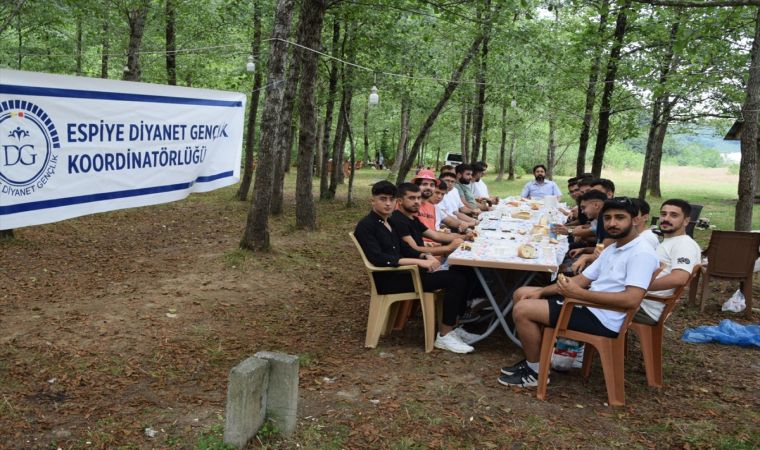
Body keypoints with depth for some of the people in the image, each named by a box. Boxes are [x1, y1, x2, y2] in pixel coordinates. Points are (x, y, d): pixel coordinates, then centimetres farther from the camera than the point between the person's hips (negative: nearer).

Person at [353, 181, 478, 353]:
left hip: (400, 272, 9)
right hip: (387, 280, -9)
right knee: (455, 279, -18)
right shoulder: (366, 226, -12)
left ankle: (455, 328, 10)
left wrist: (426, 256, -3)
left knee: (458, 276, 2)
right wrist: (418, 261, -25)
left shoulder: (389, 223, 16)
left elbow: (404, 248, 19)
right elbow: (378, 259, -23)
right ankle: (445, 336, -10)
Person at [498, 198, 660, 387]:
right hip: (589, 306, 10)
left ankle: (536, 371, 1)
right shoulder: (612, 249, 13)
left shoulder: (642, 253, -17)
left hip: (603, 319, -10)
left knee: (523, 309, -17)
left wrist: (579, 293, -28)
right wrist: (540, 292, 2)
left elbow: (631, 299, -28)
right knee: (522, 294, 13)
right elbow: (582, 279, 14)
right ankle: (532, 359, 16)